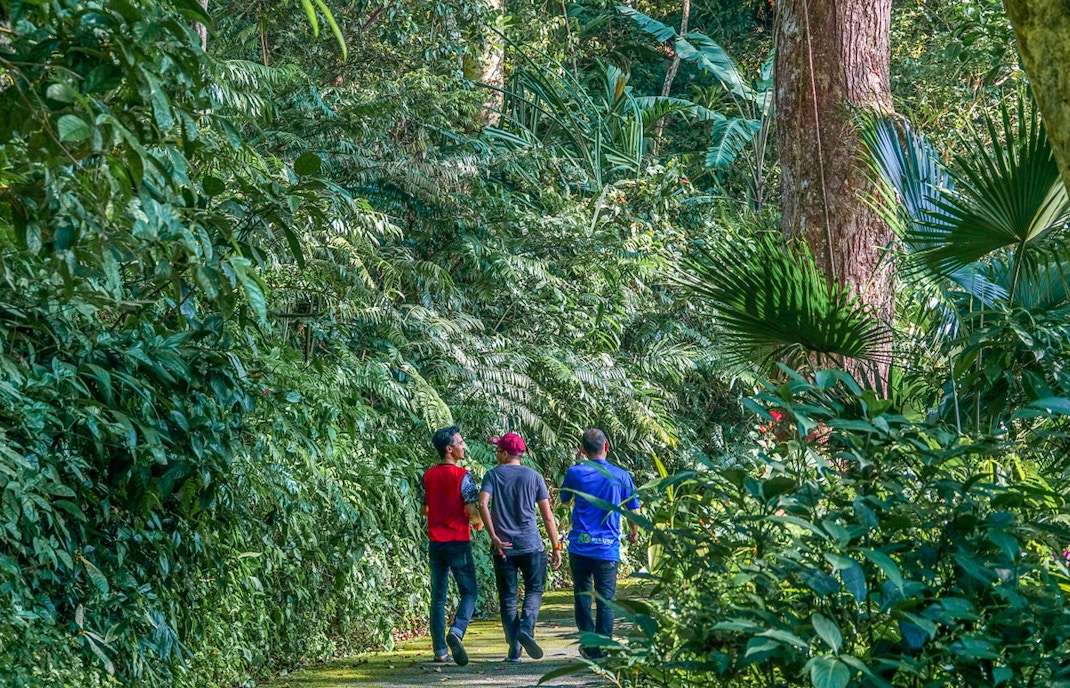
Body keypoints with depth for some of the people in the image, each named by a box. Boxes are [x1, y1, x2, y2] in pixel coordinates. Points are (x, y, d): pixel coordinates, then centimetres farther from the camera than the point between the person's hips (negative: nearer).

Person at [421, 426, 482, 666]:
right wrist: (479, 523, 7)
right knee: (468, 592, 2)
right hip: (458, 541, -5)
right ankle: (456, 631, -24)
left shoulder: (428, 476, 6)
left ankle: (440, 650, 9)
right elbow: (471, 510, -14)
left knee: (438, 596, 10)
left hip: (435, 542, 5)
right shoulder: (462, 476, -11)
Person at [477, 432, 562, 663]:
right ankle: (526, 627, -15)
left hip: (503, 547, 0)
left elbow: (483, 504, -15)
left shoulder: (493, 475, 2)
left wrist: (494, 537, -13)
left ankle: (515, 650, 5)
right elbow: (547, 515, 2)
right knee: (534, 590, 12)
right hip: (531, 545, 0)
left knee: (507, 597, 7)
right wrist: (556, 546, 6)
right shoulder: (533, 477, 5)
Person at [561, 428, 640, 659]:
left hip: (580, 546, 1)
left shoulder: (576, 473, -2)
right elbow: (633, 511, 8)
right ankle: (601, 651, 1)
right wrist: (634, 533, 29)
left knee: (582, 596, 15)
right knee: (605, 601, 3)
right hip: (608, 548, 0)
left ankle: (589, 646, 17)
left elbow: (565, 500, 17)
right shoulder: (621, 476, 0)